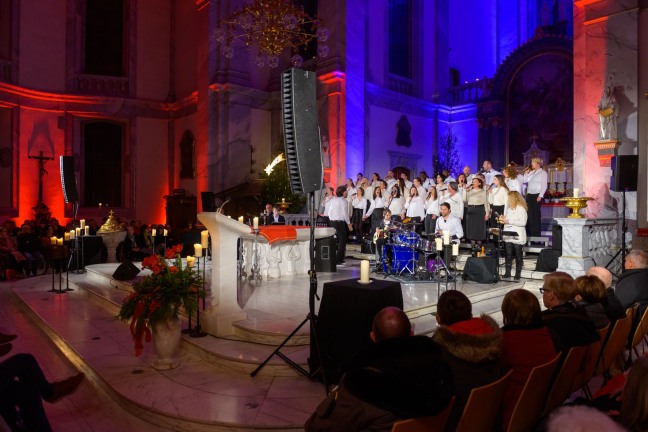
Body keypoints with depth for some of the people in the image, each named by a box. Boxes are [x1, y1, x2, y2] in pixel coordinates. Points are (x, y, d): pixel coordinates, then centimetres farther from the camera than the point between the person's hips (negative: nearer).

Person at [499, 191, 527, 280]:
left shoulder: (521, 208, -8)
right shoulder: (509, 208, 13)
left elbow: (523, 222, -15)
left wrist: (509, 221, -17)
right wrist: (503, 219, 3)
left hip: (517, 236, -6)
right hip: (508, 235, 6)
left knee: (518, 255, 4)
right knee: (508, 255, 5)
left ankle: (518, 273, 10)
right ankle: (507, 272, 10)